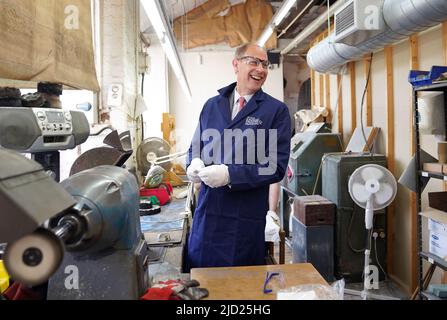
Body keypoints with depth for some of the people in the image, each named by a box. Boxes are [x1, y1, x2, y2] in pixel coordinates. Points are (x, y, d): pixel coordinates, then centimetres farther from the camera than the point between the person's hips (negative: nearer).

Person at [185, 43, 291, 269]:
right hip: (206, 211, 4)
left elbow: (277, 166, -8)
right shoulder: (212, 105, 12)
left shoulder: (277, 111, -1)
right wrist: (195, 163, -4)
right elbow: (196, 147, 19)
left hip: (246, 218, -3)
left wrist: (230, 175, -19)